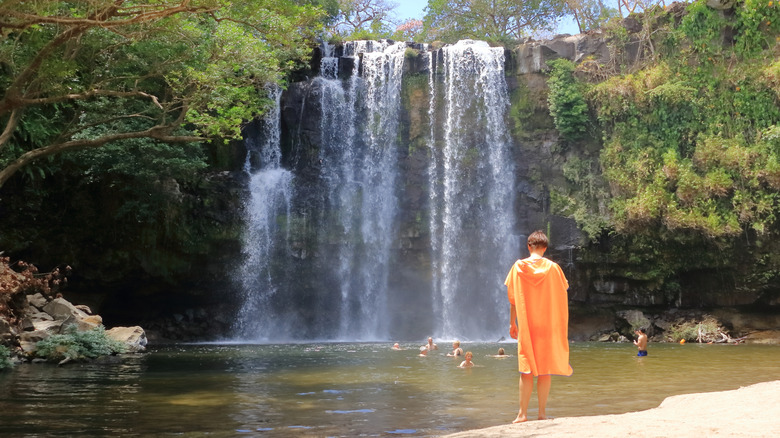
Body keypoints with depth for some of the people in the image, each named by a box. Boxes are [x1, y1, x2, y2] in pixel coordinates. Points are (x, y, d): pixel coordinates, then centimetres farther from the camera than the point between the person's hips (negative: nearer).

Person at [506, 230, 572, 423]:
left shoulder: (518, 267, 0)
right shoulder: (553, 268, -1)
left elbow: (513, 299, 1)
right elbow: (562, 293, 6)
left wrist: (512, 323, 7)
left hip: (525, 325, 0)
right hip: (548, 325, 0)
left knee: (526, 369, 2)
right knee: (545, 369, 5)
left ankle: (523, 413, -2)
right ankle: (542, 412, 5)